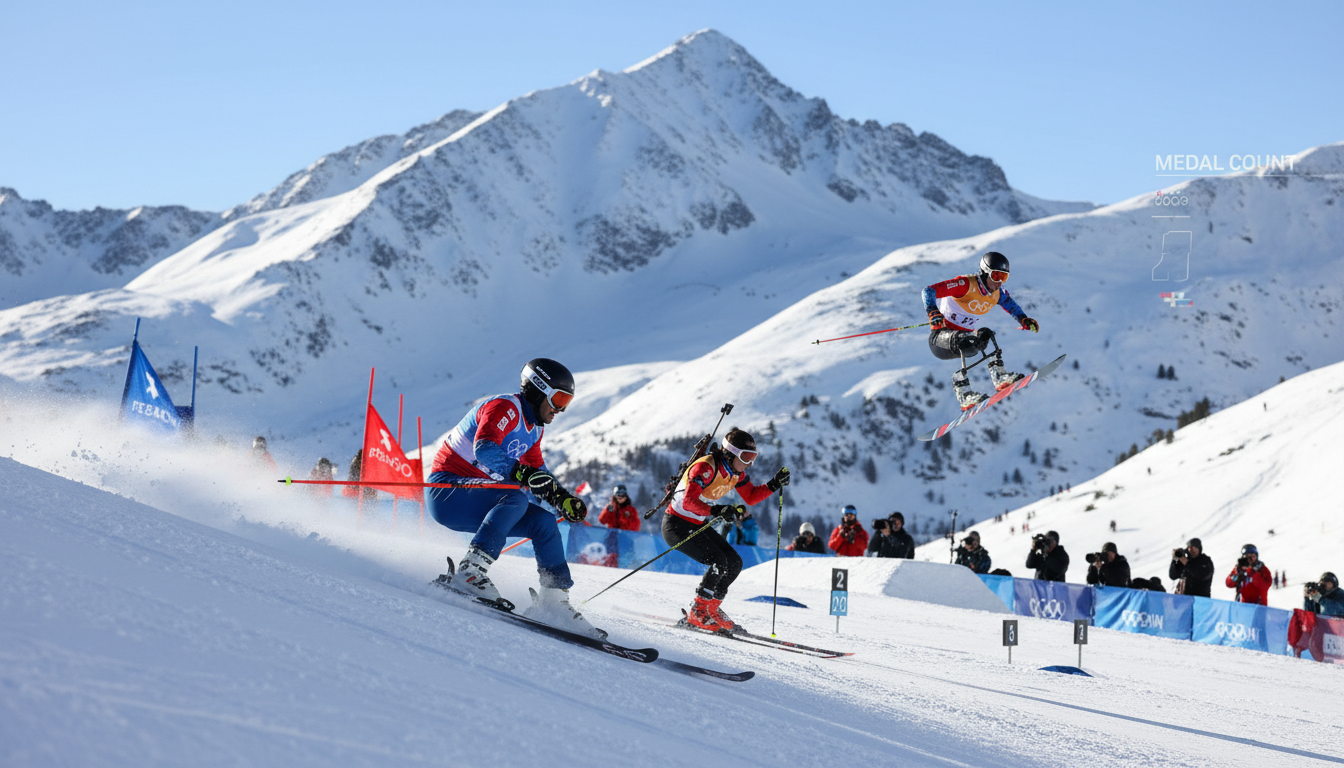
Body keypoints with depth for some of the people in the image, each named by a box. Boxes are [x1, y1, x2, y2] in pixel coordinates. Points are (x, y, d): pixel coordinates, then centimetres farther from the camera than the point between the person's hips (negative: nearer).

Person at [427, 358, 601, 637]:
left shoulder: (534, 428, 14)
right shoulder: (505, 408, -16)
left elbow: (537, 471, 25)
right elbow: (484, 449, -34)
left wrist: (564, 499, 8)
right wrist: (521, 474, -47)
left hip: (476, 501, 9)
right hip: (447, 491, -9)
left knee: (544, 521, 0)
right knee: (516, 499, -32)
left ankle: (555, 600, -2)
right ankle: (470, 573, -38)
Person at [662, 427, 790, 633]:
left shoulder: (736, 472, 1)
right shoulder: (705, 467, -25)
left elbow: (751, 498, 11)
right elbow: (688, 501, -35)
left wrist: (774, 484, -4)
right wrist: (716, 511, -48)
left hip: (696, 525, 9)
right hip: (677, 524, -9)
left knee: (734, 563, 1)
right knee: (718, 562, -22)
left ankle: (710, 608, 13)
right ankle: (698, 613, -9)